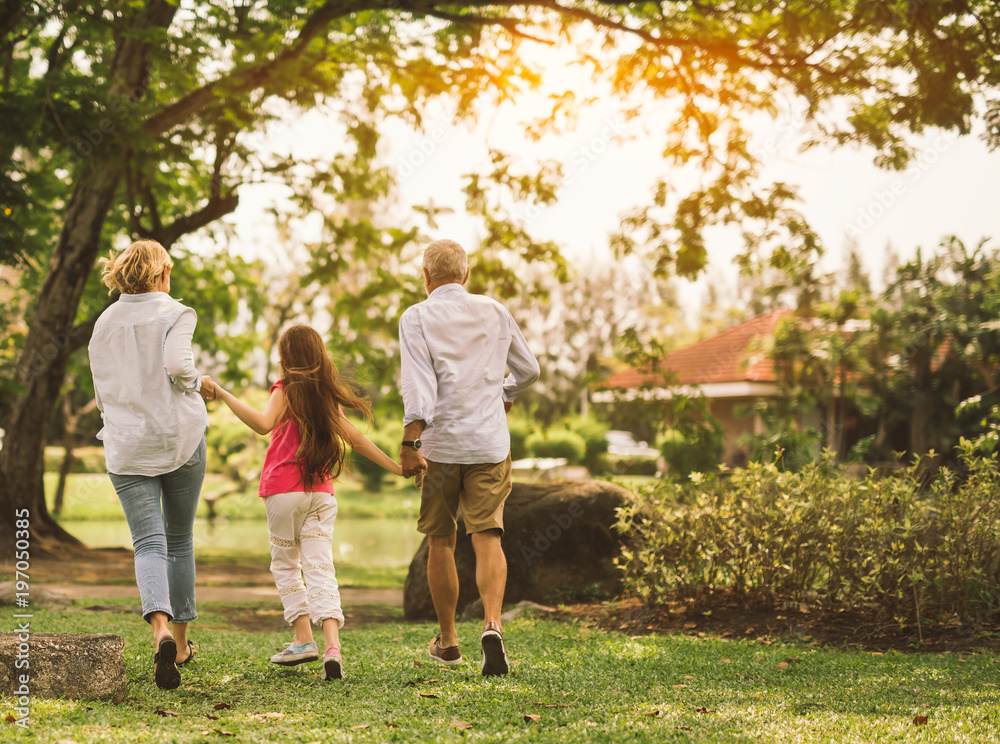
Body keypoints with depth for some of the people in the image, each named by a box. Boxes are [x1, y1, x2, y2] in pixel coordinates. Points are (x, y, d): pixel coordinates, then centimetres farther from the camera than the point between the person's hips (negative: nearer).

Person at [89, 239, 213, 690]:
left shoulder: (104, 323, 10)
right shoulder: (174, 313, -3)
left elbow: (102, 394, 16)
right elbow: (176, 364, -21)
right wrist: (197, 382, -1)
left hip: (126, 445, 2)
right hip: (180, 436, -2)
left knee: (148, 543, -6)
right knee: (180, 540, 14)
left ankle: (161, 628, -32)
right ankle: (180, 643, 22)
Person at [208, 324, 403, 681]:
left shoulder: (286, 390, -4)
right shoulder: (328, 396, 13)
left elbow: (263, 424, -22)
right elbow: (355, 439, 17)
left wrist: (222, 394, -23)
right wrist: (395, 467, 26)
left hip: (284, 490, -4)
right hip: (322, 492, 4)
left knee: (285, 564, 13)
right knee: (319, 567, -2)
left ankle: (304, 639, 5)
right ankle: (332, 646, -18)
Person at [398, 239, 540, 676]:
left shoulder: (417, 318, -2)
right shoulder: (494, 312, 9)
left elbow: (419, 382, -15)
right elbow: (528, 370, 19)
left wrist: (410, 442, -20)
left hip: (439, 443, -2)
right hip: (490, 442, 2)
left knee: (441, 542, 10)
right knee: (487, 537, -3)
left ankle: (447, 640, 21)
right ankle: (492, 624, -26)